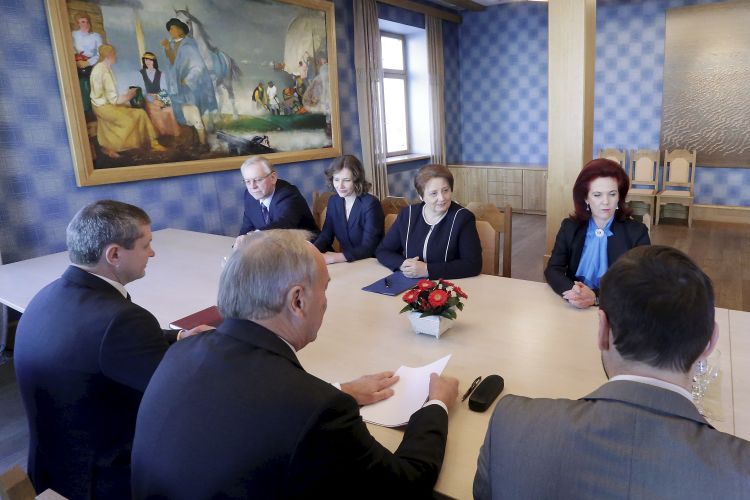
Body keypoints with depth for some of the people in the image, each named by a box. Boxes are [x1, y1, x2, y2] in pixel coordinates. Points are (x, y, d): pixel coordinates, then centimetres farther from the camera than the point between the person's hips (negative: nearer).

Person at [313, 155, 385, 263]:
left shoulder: (370, 204, -17)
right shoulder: (333, 201, 3)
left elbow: (368, 248, -22)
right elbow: (325, 235, 2)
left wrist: (333, 258, -31)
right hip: (346, 264, 6)